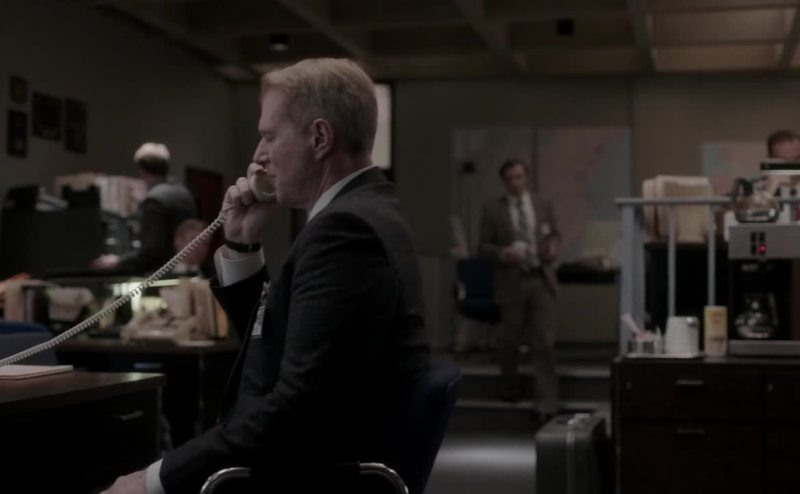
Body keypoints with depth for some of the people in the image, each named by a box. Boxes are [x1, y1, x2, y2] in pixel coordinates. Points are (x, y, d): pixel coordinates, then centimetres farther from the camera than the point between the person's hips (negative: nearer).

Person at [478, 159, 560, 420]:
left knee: (545, 342, -5)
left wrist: (553, 247, -4)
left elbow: (554, 234, 18)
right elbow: (483, 246, -1)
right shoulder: (493, 209, 0)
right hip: (512, 282, -1)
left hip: (541, 280, 1)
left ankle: (547, 401, -1)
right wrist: (503, 253, -20)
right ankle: (510, 387, 35)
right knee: (510, 340, 11)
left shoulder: (543, 206, 8)